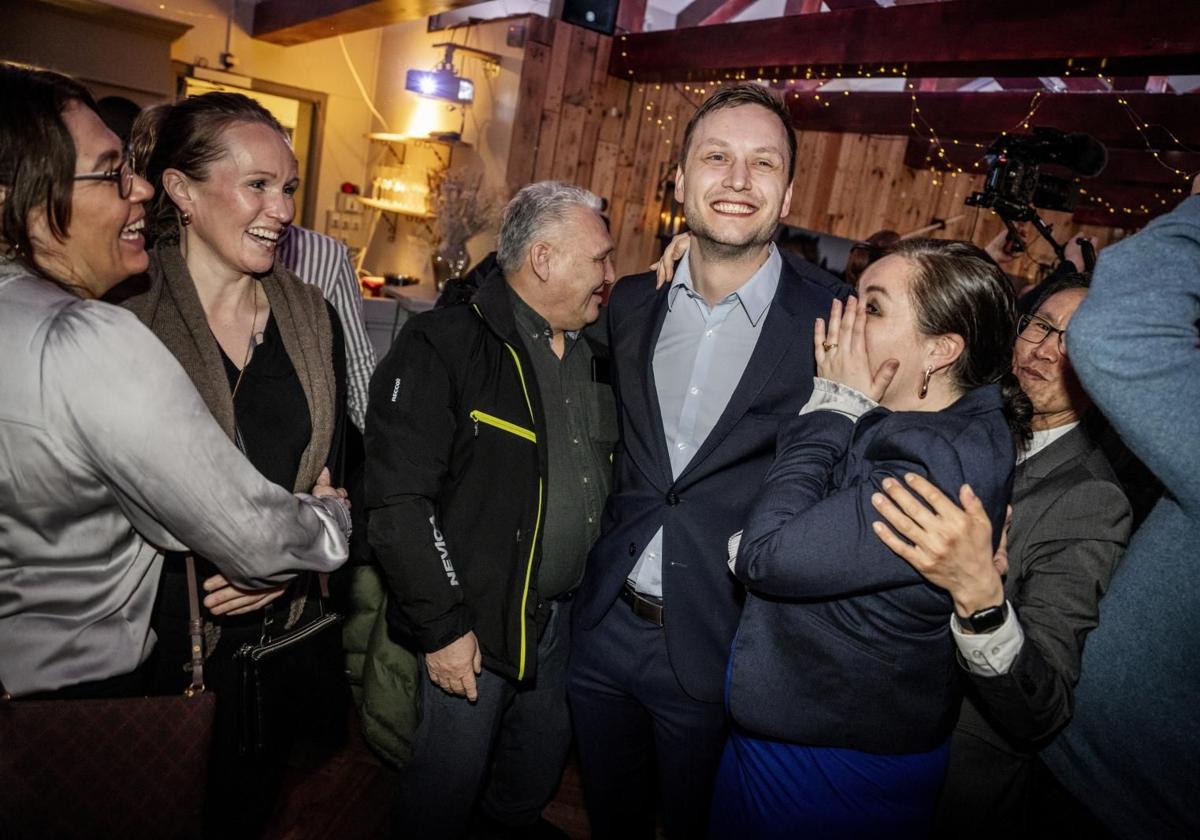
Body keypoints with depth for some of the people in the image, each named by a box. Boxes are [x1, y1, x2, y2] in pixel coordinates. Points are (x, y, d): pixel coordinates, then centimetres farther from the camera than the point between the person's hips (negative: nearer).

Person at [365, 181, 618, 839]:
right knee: (452, 772, 13)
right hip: (477, 619, -7)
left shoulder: (595, 358, 7)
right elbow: (398, 502, -21)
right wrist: (441, 628, -19)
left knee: (544, 755, 26)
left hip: (568, 612, 7)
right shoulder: (442, 347, -17)